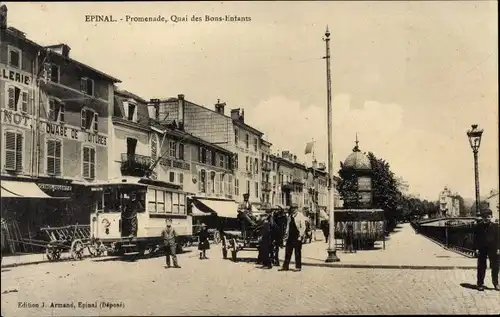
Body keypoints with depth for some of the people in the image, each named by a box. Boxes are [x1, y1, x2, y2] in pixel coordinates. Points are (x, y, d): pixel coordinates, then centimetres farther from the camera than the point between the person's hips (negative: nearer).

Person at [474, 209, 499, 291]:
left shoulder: (495, 225, 2)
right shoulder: (479, 226, -1)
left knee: (495, 267, 6)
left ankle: (495, 283, 20)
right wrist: (476, 248, -5)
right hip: (482, 249, -1)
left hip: (493, 249, 1)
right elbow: (476, 237, 0)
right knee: (481, 267, 4)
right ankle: (480, 284, 12)